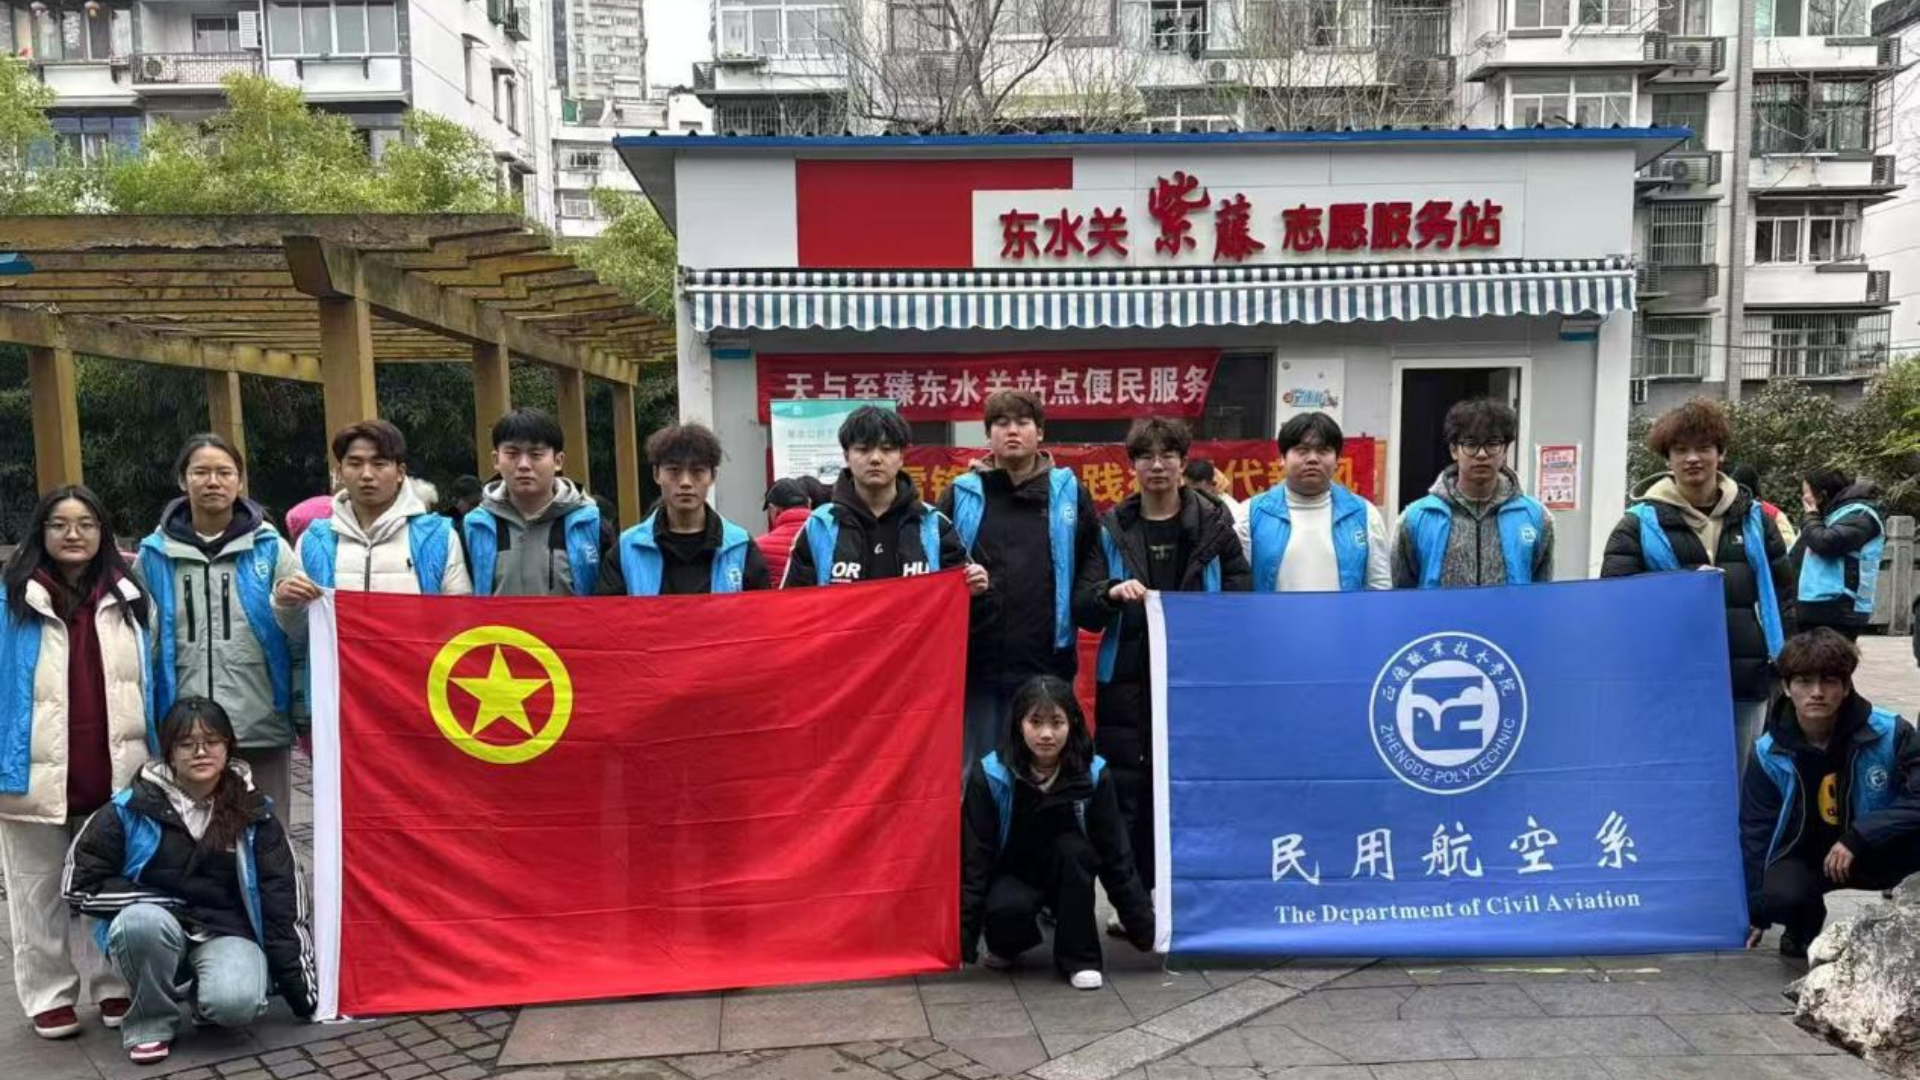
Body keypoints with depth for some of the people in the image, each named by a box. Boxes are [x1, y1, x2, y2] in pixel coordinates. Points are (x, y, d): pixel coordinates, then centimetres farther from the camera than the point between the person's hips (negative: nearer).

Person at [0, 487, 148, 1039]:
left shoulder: (127, 597, 7)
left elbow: (148, 682, 10)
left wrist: (155, 759, 6)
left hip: (112, 774, 3)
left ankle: (115, 988, 25)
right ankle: (49, 997, 22)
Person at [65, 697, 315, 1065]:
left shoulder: (254, 816, -2)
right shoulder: (132, 809, -5)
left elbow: (284, 908, -1)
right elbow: (80, 885, -2)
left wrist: (305, 996, -2)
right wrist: (161, 902, -12)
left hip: (226, 932, 0)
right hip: (154, 934, 1)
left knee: (236, 1003, -31)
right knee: (143, 920, -34)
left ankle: (206, 995, 7)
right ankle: (151, 1021, -8)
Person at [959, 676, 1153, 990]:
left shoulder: (1093, 774, -16)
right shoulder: (992, 776, -20)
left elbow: (1116, 856, -10)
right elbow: (974, 859, -15)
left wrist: (1146, 928, -11)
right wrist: (963, 939, -18)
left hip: (1067, 877, 2)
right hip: (1012, 875, -1)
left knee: (1073, 847, -31)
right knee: (1007, 909, -34)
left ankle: (1078, 957, -14)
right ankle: (1006, 945, 3)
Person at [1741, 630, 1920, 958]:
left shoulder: (1889, 733, -16)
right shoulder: (1768, 753, -11)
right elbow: (1756, 832, -2)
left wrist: (1859, 836, -34)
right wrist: (1755, 915, 2)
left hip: (1878, 851, 0)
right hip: (1805, 854, 0)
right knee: (1780, 896, -33)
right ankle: (1803, 926, 7)